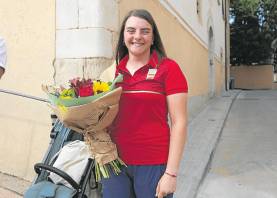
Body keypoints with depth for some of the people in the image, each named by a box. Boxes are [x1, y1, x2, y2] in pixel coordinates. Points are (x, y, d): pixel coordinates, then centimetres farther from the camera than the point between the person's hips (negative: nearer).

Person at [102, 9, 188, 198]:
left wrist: (171, 173, -11)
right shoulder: (114, 71, 6)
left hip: (153, 165, -3)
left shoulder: (168, 68, -6)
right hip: (115, 163, 4)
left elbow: (179, 122, -8)